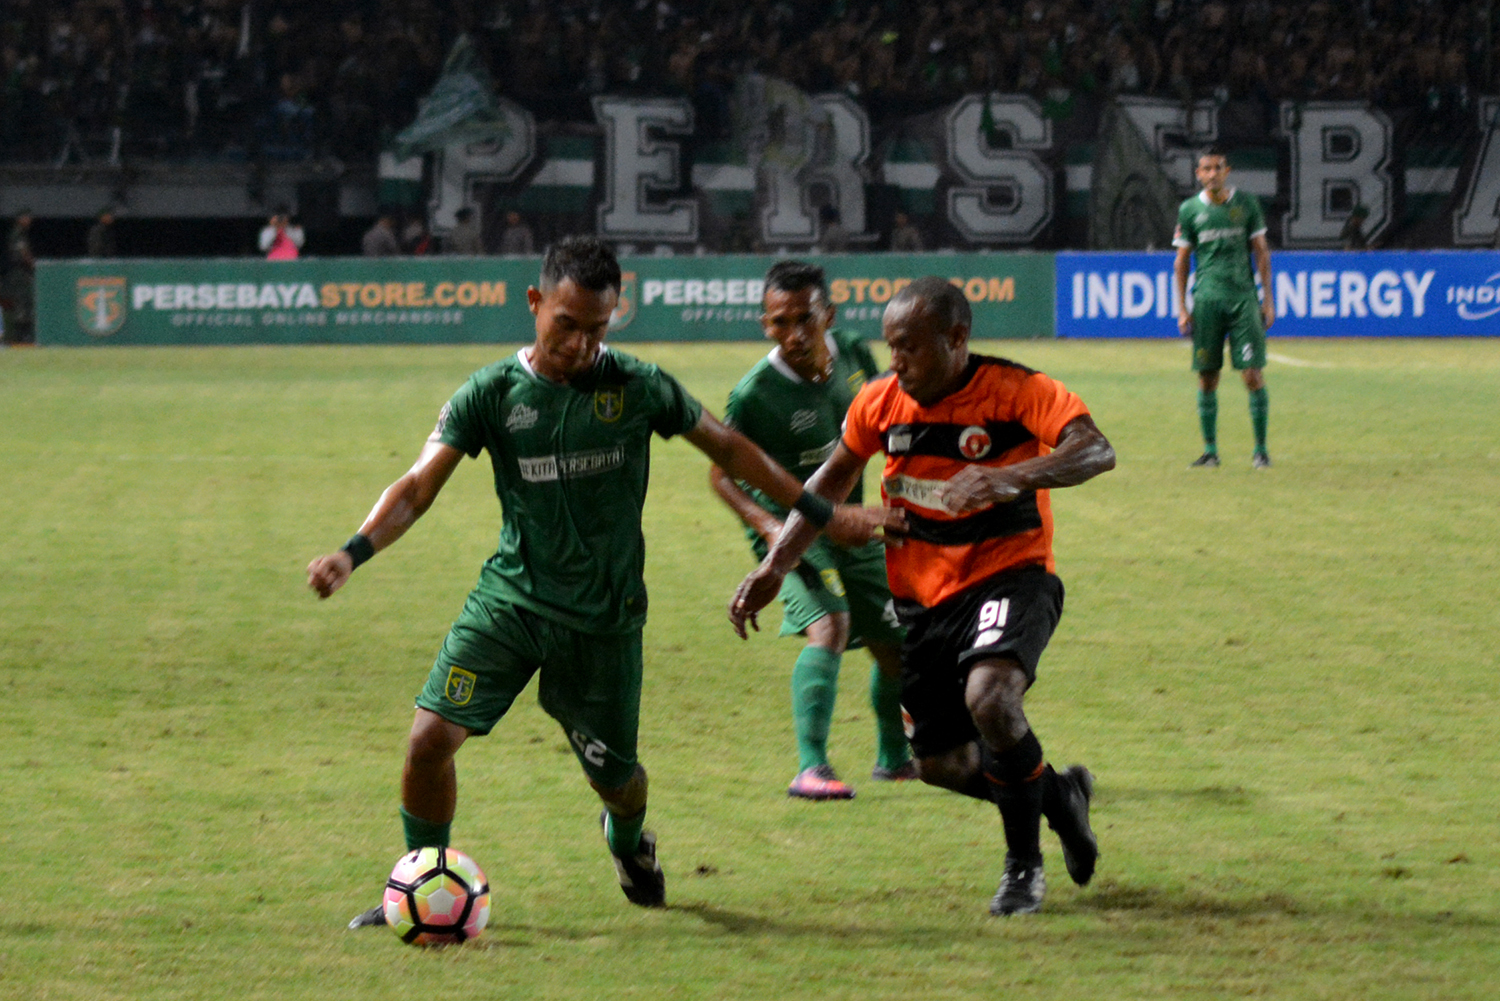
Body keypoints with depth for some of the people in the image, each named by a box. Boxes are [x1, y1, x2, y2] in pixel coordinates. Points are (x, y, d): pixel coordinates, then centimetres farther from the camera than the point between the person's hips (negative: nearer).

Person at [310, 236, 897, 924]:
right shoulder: (491, 394, -6)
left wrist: (822, 514, 12)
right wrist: (354, 552, -26)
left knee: (615, 777, 8)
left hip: (604, 618, 0)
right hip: (510, 601, 0)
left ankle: (628, 840, 47)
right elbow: (418, 487, -9)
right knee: (431, 736, -16)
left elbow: (728, 449, 8)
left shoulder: (638, 388, -6)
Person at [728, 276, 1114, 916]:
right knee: (943, 763, 7)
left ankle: (1024, 865, -10)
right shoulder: (881, 402, -2)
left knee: (991, 698, -32)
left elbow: (1096, 451, -31)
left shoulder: (1015, 390, -17)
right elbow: (833, 480, 14)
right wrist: (774, 568, 7)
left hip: (1009, 575, -6)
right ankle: (1059, 795, 38)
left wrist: (1012, 477, -48)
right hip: (922, 595, 6)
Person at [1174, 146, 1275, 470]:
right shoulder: (1190, 210, 6)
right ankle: (1210, 449, 9)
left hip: (1243, 297, -1)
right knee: (1207, 376, 0)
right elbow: (1181, 261, 10)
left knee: (1253, 375, -7)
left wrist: (1268, 299, 2)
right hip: (1206, 301, 1)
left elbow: (1261, 253, 8)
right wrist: (1182, 308, 4)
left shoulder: (1246, 204, 5)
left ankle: (1260, 449, 1)